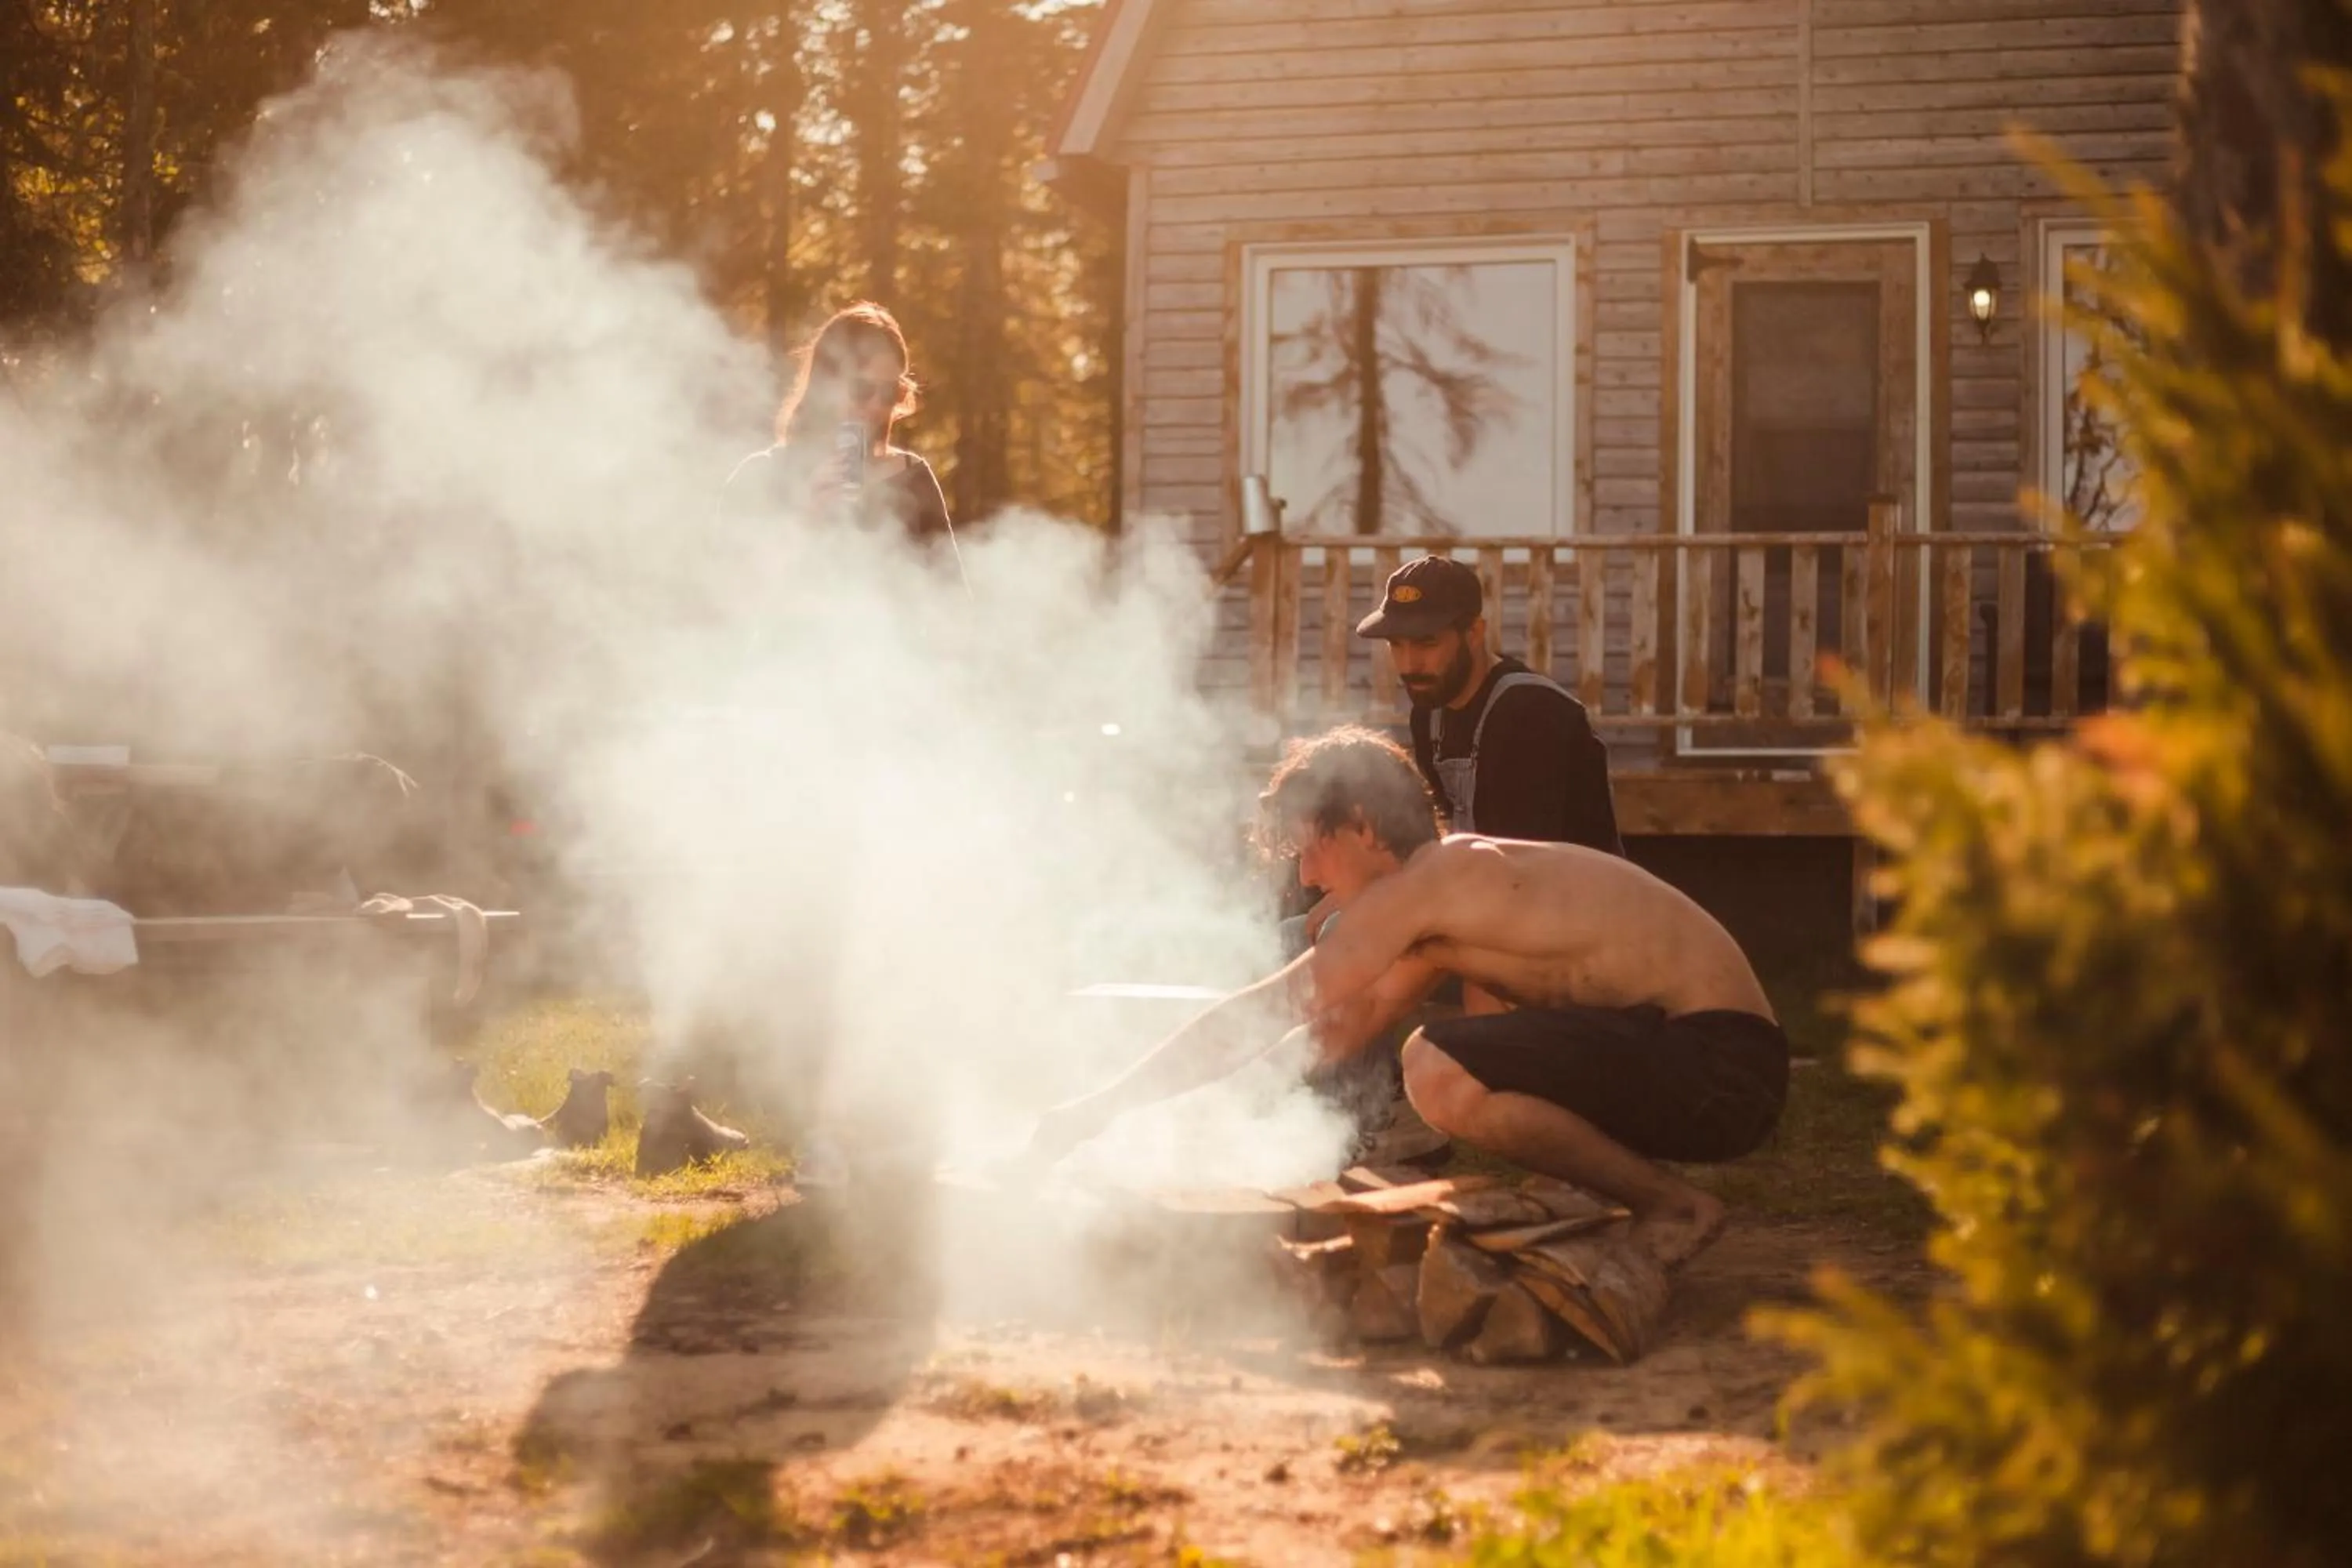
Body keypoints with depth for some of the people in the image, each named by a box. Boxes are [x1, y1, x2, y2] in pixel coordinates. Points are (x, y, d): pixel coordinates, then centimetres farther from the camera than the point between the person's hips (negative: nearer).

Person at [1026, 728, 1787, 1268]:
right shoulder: (1455, 888, 17)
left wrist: (1105, 1105, -6)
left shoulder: (1433, 880, -12)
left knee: (1440, 1070, -25)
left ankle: (1673, 1204, -10)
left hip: (1723, 1064, -10)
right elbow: (1354, 1021, 28)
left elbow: (1272, 1011, -12)